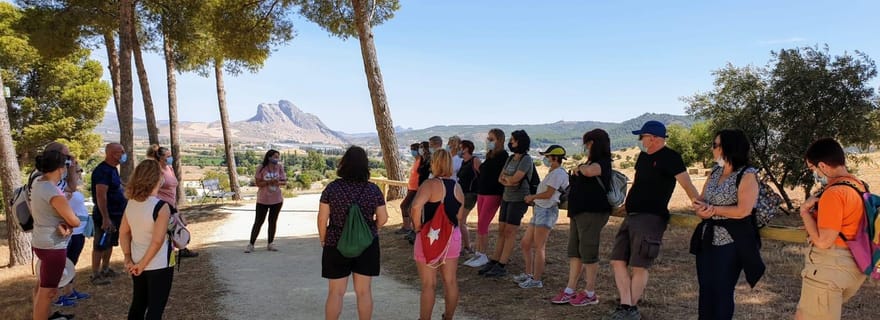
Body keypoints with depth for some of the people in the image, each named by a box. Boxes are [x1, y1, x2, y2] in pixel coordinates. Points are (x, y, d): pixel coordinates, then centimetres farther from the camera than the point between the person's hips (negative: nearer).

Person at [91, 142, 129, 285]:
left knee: (110, 244, 18)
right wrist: (105, 218, -27)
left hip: (116, 214, 10)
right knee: (100, 246, -2)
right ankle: (95, 275, 6)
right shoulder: (102, 170, -19)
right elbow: (101, 195, -24)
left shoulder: (113, 169, 11)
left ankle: (105, 269, 29)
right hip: (106, 216, -10)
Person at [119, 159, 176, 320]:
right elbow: (157, 241, -24)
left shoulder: (131, 203, 0)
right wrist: (142, 264, -14)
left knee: (138, 303, 21)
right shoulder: (161, 206, -21)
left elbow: (123, 232, 5)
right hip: (159, 265, -7)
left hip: (137, 263, 7)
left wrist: (128, 259, 6)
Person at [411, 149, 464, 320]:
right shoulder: (457, 187, 6)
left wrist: (418, 227, -18)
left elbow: (416, 206, -31)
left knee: (429, 284, 3)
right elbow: (459, 216, 11)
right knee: (450, 281, 15)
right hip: (453, 236, 6)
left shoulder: (430, 184, -15)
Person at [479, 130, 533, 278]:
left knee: (510, 232, -5)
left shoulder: (526, 159, -11)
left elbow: (515, 179, -20)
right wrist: (507, 181, -10)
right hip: (506, 197, 8)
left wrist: (506, 177, -1)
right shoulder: (511, 159, 13)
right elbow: (500, 178, 11)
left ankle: (501, 266, -2)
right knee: (501, 231, 8)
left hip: (518, 199, -8)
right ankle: (494, 262, 13)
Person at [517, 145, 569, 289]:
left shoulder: (558, 173, -11)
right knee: (525, 244, 14)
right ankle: (529, 274, 25)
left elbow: (548, 194, -16)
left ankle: (537, 280, 0)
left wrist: (532, 196, -2)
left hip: (547, 211, -10)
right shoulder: (552, 173, 21)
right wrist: (533, 199, 6)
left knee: (539, 247, -7)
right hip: (539, 210, 10)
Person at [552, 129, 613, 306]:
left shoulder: (602, 163, -11)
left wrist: (579, 168, -13)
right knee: (574, 252, 10)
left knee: (588, 253, -3)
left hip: (592, 213, -10)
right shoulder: (589, 163, 20)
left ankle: (590, 293, 8)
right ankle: (570, 291, 15)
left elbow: (588, 171, -36)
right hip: (579, 212, 10)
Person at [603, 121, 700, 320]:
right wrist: (627, 205, 32)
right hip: (631, 216, 9)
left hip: (651, 218, -9)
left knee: (639, 267, -5)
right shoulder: (643, 157, 18)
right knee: (618, 261, 3)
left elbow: (687, 185, -17)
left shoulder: (670, 157, -8)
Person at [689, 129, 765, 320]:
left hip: (730, 242, -7)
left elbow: (743, 211, -21)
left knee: (722, 291, 2)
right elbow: (700, 201, 8)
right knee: (705, 289, 10)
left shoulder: (747, 175, -11)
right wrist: (702, 209, -15)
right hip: (707, 238, 7)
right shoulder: (715, 172, 11)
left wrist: (712, 209, -13)